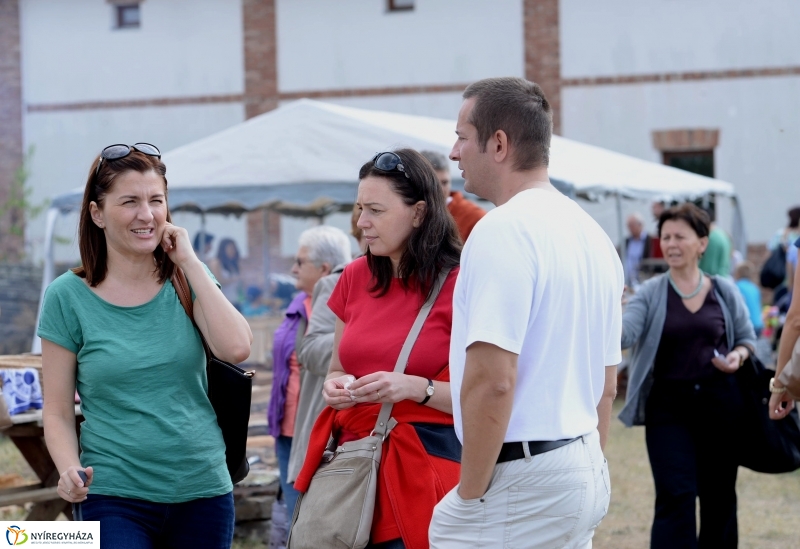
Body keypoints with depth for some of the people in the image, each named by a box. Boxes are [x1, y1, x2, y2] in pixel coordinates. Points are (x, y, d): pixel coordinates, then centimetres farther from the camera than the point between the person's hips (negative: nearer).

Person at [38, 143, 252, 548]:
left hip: (204, 492, 3)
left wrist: (190, 262, -8)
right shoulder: (68, 296, -2)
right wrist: (70, 470, -19)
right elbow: (58, 412, 0)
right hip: (114, 498, -2)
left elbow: (236, 348, -13)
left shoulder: (187, 280, 4)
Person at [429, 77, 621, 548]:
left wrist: (470, 495, -14)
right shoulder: (593, 233, 14)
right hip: (588, 472, 9)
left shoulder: (502, 231, -14)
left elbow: (492, 380, -21)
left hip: (522, 476, -9)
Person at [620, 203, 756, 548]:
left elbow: (747, 338, 13)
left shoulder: (724, 291, 3)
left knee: (718, 496, 11)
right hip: (668, 404, -2)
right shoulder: (651, 293, -1)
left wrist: (739, 355, -9)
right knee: (676, 496, -10)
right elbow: (625, 334, -16)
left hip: (719, 402, 2)